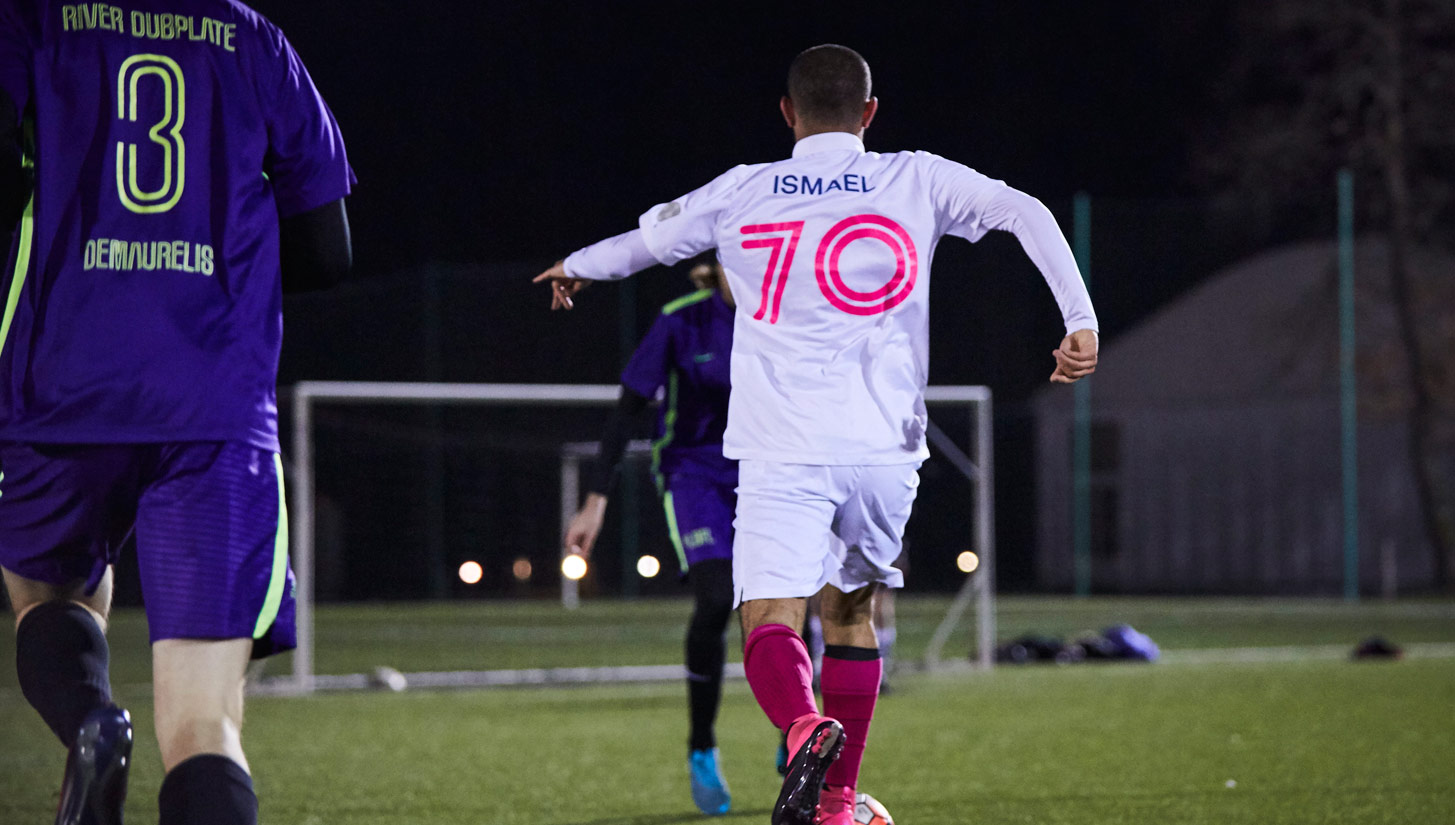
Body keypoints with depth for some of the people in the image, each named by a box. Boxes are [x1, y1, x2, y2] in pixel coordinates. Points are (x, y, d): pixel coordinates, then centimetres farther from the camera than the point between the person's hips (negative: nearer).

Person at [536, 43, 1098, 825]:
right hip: (884, 448, 2)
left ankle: (805, 726, -42)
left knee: (769, 620, -9)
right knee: (850, 612, 21)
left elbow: (644, 240, 24)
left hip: (783, 449, -2)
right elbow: (1028, 214, -1)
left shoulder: (742, 192, 10)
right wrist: (1080, 322, -5)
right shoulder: (917, 180, 9)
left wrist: (574, 267, 44)